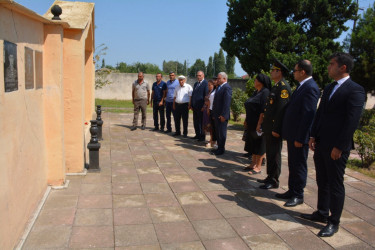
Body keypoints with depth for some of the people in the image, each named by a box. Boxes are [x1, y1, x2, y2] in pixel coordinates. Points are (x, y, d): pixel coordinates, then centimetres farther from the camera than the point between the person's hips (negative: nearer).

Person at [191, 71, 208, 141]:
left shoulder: (205, 84, -9)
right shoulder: (195, 84, 17)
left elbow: (206, 95, -13)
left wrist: (204, 106, -16)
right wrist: (192, 105, 13)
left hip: (201, 107, -7)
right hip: (195, 106, 8)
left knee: (201, 122, 0)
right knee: (196, 122, 12)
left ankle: (202, 137, 9)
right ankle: (198, 135, 24)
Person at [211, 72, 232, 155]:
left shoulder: (227, 88, -15)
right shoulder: (219, 87, 14)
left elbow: (227, 103, -21)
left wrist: (223, 115, -23)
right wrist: (214, 113, 15)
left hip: (222, 115, -9)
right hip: (217, 114, 9)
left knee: (222, 132, 2)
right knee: (218, 132, 15)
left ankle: (221, 149, 13)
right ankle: (219, 147, 26)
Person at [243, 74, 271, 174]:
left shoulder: (265, 92, -14)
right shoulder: (256, 92, 13)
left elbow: (263, 110, -20)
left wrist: (259, 124, -22)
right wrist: (246, 120, 13)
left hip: (259, 124, -9)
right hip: (251, 124, 9)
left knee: (259, 144, 0)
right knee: (252, 143, 14)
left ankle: (258, 167, 8)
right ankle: (253, 164, 25)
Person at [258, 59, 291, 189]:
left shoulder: (283, 87, -15)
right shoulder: (276, 86, 16)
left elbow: (281, 109, -21)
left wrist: (276, 129, -23)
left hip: (275, 128, -10)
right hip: (269, 127, 10)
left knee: (274, 154, -1)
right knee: (269, 153, 16)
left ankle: (274, 181, 9)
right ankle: (270, 177, 27)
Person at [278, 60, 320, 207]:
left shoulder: (310, 88, -18)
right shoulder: (303, 86, 13)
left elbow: (308, 115, -23)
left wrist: (300, 138, -22)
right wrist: (291, 134, 16)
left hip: (299, 136, -10)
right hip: (293, 134, 10)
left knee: (299, 165, 3)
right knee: (293, 165, 18)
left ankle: (298, 195, 16)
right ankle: (292, 191, 30)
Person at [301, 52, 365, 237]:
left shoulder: (355, 90, -11)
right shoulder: (328, 88, 14)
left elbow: (352, 121, -17)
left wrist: (339, 147, -18)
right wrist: (313, 136, 8)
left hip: (336, 147, -8)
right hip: (321, 144, 8)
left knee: (335, 184, 4)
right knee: (322, 181, 17)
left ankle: (334, 222, 17)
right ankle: (322, 213, 32)